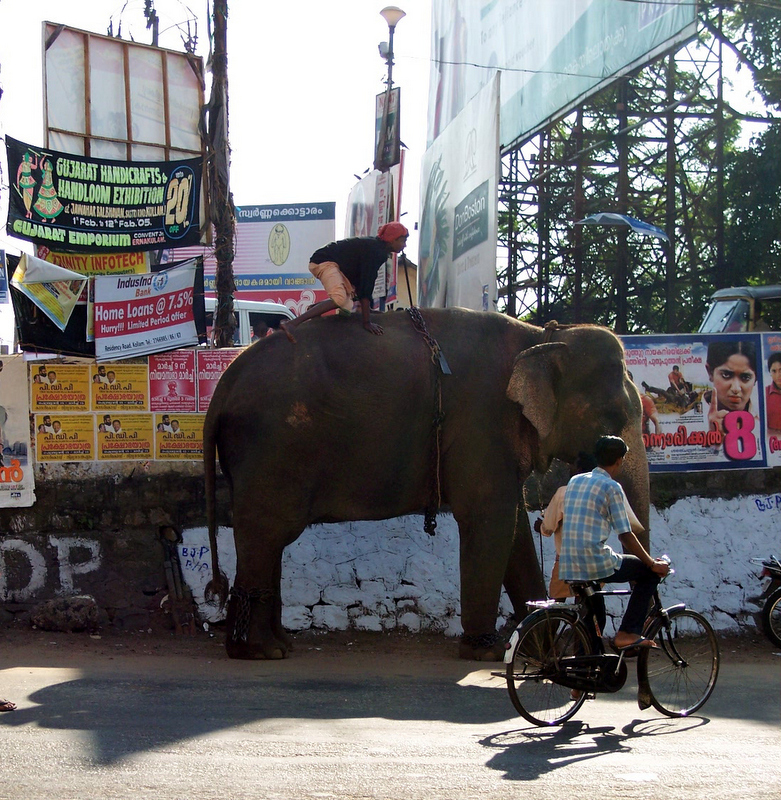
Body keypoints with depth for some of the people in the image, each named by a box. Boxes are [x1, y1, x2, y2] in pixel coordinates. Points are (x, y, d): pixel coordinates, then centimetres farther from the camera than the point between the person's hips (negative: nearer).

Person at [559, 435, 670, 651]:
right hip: (596, 564, -7)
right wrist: (653, 564, 4)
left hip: (569, 567, 7)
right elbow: (625, 535, -8)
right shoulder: (611, 487, -6)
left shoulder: (574, 481, 15)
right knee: (650, 572, 9)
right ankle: (628, 633, 4)